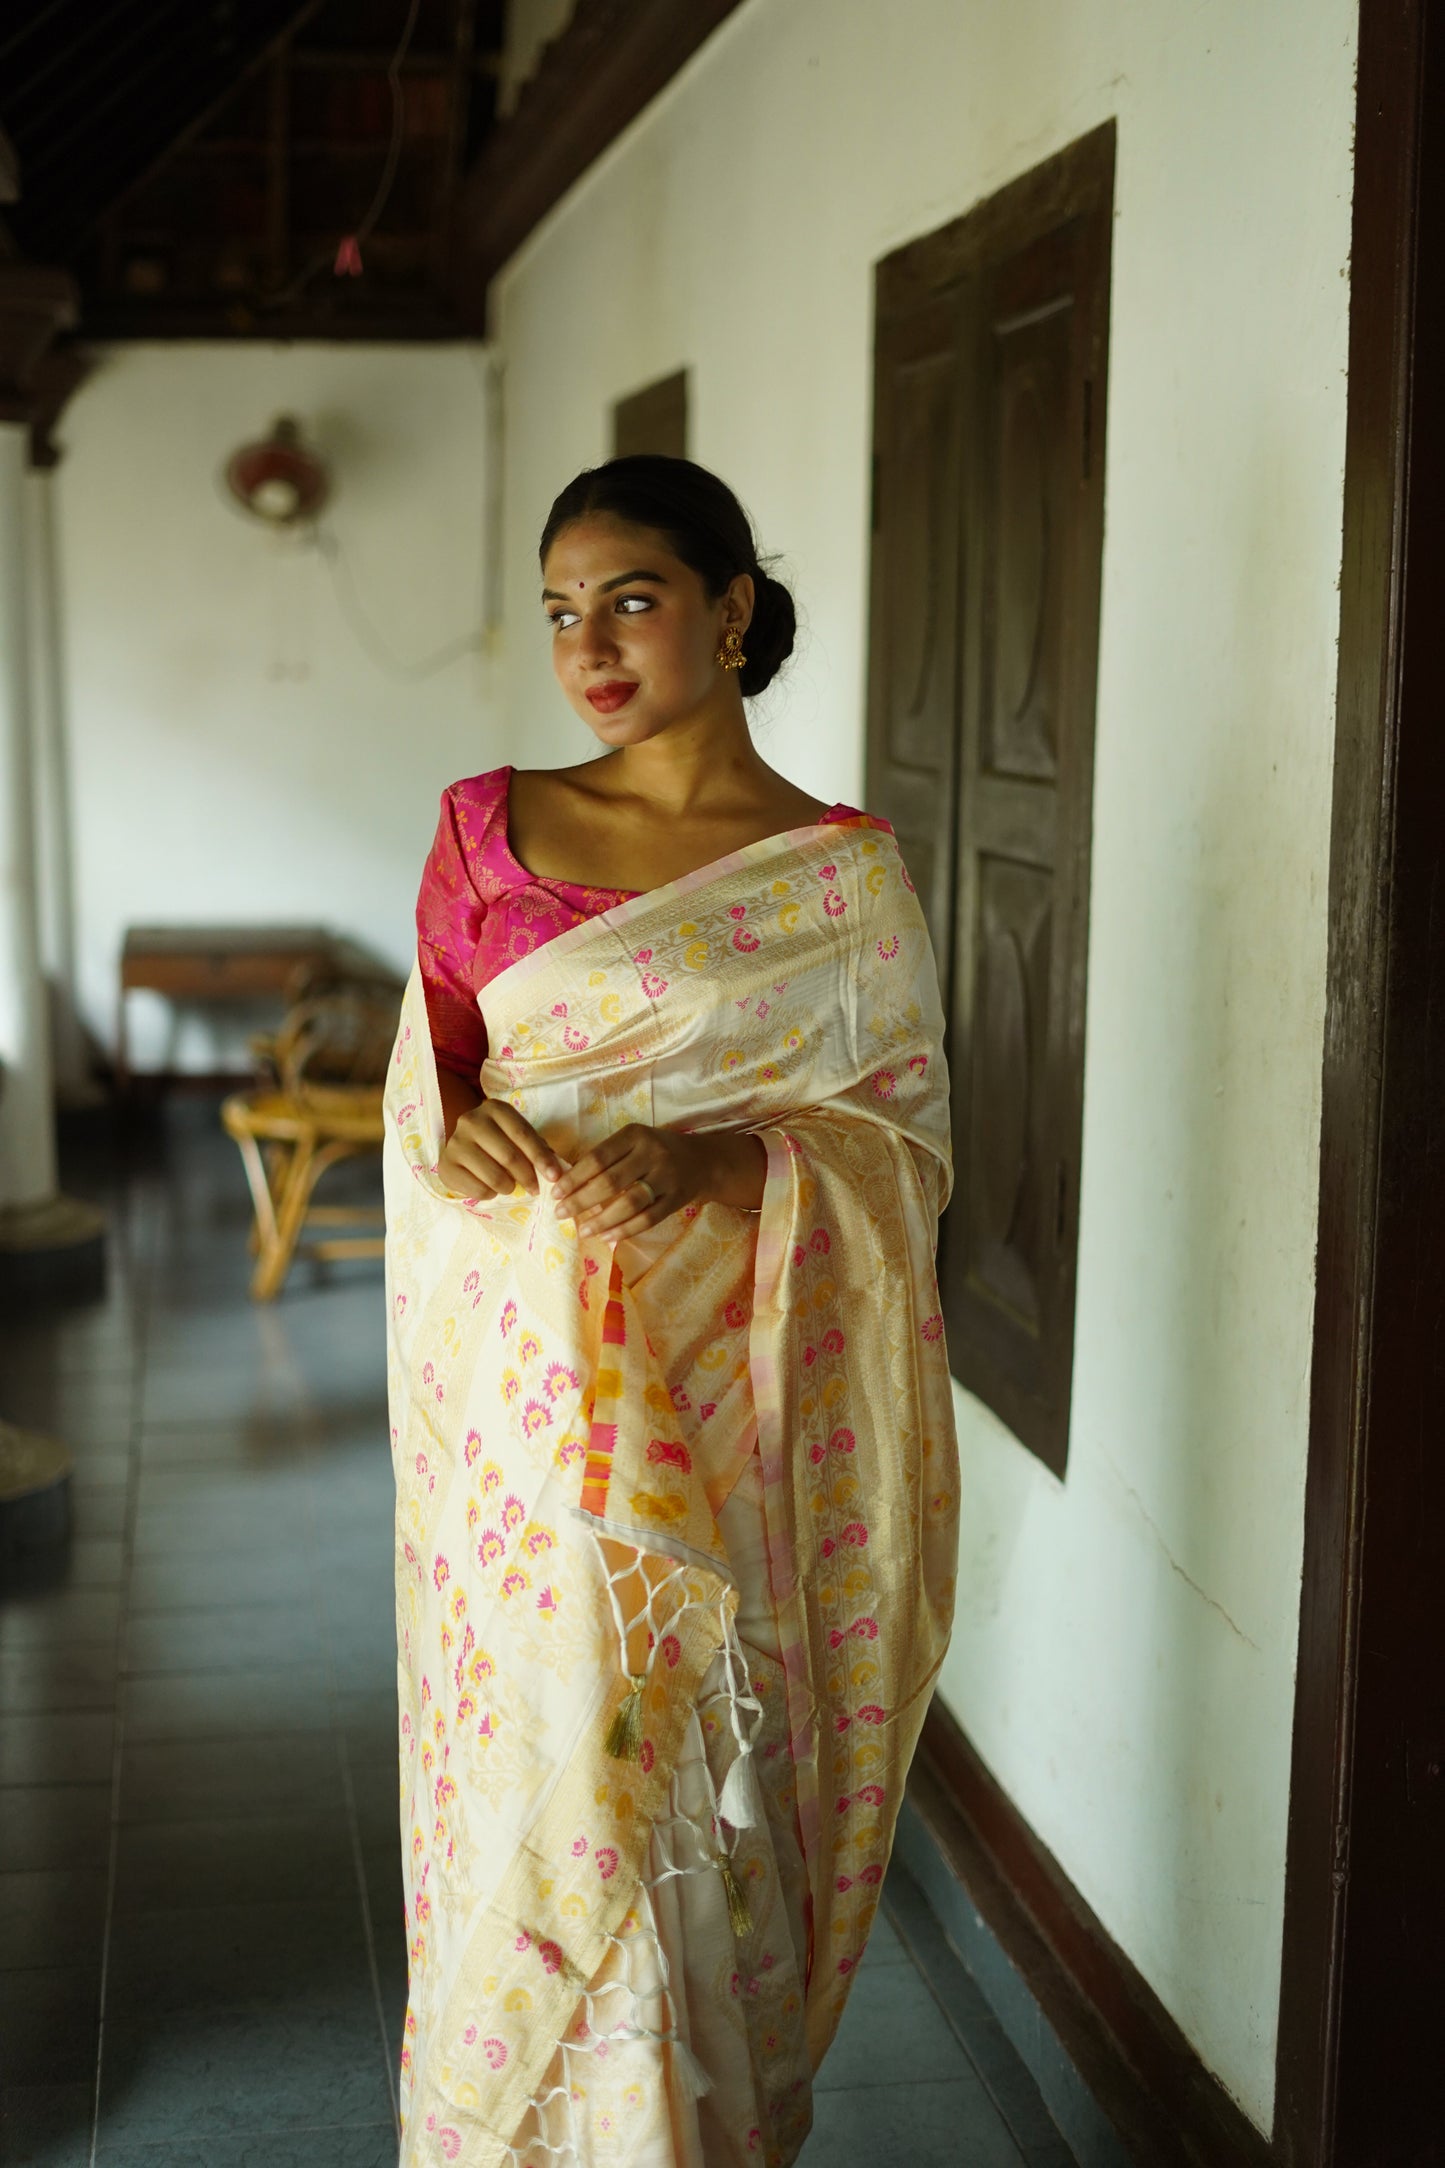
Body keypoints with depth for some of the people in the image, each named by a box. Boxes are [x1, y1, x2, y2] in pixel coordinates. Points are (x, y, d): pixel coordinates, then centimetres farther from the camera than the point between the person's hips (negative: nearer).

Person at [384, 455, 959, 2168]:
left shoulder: (842, 872, -1)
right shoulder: (487, 826, 5)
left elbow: (908, 1145, -1)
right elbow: (422, 1070, 12)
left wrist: (723, 1162, -19)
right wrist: (454, 1133, -12)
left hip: (726, 1400, -1)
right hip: (523, 1391, 1)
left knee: (704, 1790, 6)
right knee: (536, 1780, 6)